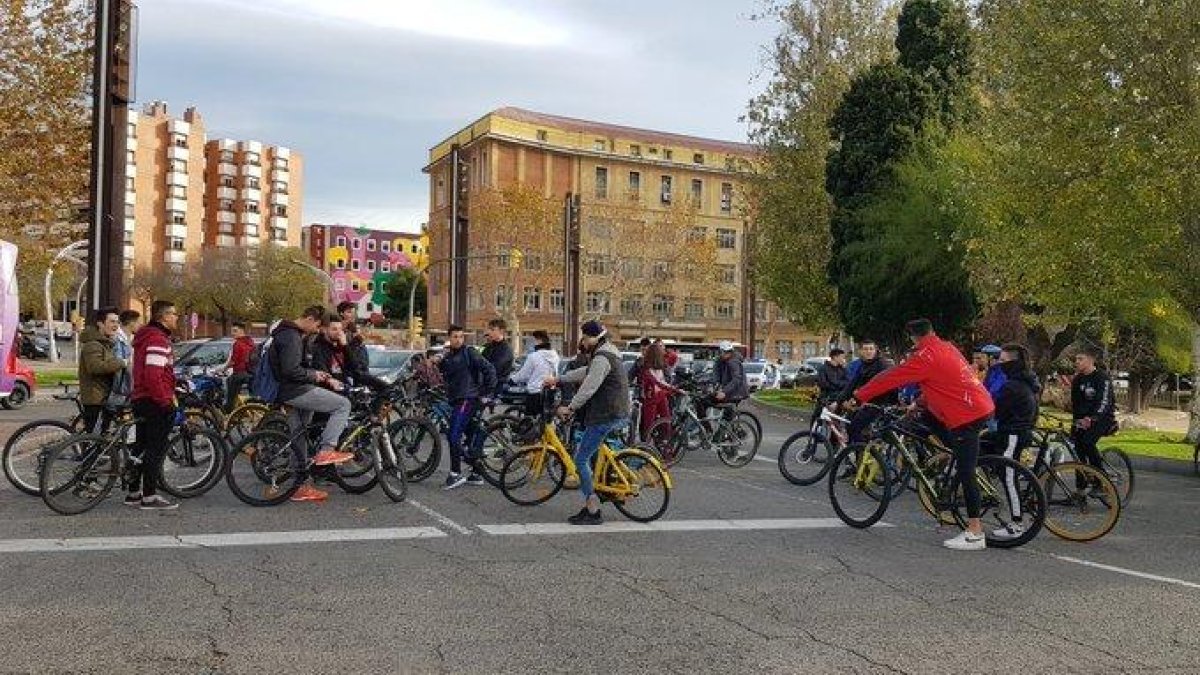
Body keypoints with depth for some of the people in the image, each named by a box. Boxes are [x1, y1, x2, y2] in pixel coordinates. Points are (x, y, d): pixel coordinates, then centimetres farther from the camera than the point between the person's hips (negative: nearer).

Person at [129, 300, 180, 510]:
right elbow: (153, 376, -24)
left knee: (142, 447, 14)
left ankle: (134, 493, 21)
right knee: (156, 449, -5)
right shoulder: (158, 340, -16)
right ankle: (150, 496, -2)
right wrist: (166, 400, -19)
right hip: (156, 403, -11)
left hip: (141, 399, 11)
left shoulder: (146, 337, 18)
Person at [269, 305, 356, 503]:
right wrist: (314, 375, -10)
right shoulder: (291, 337, -15)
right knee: (343, 404, -10)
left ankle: (304, 486, 21)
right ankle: (326, 450, -12)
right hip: (294, 391, -11)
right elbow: (290, 371, -24)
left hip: (287, 392, 11)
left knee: (298, 437, 15)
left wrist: (317, 374, 17)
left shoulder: (288, 334, 20)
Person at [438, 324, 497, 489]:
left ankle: (455, 474, -10)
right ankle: (476, 474, 17)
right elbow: (445, 377, 22)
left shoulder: (469, 353, -7)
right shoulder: (448, 357, 16)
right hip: (456, 401, 8)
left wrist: (487, 393, -11)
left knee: (454, 436, -14)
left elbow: (489, 369, -11)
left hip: (468, 399, -8)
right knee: (471, 436, 11)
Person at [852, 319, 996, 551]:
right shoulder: (946, 347, 14)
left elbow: (891, 378, -13)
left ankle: (975, 534, -3)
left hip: (968, 415, -9)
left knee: (966, 472, -6)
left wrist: (858, 396, -5)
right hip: (982, 407, 9)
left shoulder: (925, 355, -14)